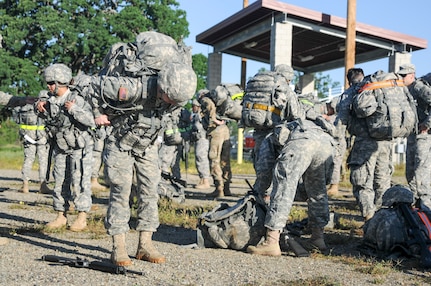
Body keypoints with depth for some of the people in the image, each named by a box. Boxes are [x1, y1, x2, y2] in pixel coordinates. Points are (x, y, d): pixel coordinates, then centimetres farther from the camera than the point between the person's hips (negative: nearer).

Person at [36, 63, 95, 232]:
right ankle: (61, 217, 19)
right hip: (61, 148, 7)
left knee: (79, 181, -5)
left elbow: (91, 121, -25)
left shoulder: (76, 99, -18)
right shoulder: (51, 100, 1)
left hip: (80, 147, -7)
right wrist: (41, 108, 2)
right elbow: (49, 117, 22)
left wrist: (73, 109, -28)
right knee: (60, 181, 9)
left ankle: (82, 218, 5)